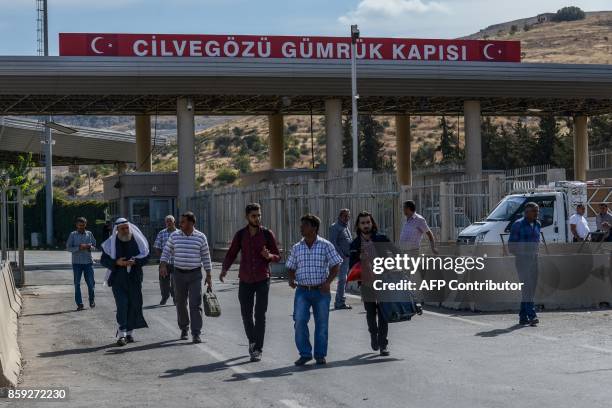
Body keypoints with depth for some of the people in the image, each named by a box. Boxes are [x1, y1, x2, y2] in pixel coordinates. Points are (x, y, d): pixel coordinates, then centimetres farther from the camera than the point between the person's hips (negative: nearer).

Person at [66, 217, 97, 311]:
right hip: (77, 262, -1)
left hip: (88, 262, 1)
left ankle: (92, 301, 22)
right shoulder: (73, 235, 3)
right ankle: (79, 304, 6)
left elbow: (94, 246, 11)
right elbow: (68, 247, -2)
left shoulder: (89, 234, 8)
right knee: (77, 284, 0)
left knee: (91, 282, 2)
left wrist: (89, 247, -12)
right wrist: (79, 248, -17)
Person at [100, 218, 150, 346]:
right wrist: (117, 262, -16)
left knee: (134, 304, 4)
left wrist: (135, 262, -15)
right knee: (122, 305, -11)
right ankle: (121, 333, -9)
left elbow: (145, 257, 5)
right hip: (118, 279, -2)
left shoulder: (137, 241, 4)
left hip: (134, 278, 2)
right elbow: (103, 260, 1)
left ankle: (129, 332, 18)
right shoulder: (111, 243, 1)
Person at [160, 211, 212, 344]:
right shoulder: (174, 236, 3)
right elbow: (166, 251, 7)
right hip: (179, 274, 2)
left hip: (195, 275, -2)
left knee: (195, 304, -8)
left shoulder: (200, 237, -1)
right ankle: (184, 329, 26)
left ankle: (196, 334, -9)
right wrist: (163, 265, -11)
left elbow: (206, 257, 3)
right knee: (180, 303, 8)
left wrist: (208, 276, 2)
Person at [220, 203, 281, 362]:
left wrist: (269, 256, -21)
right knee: (246, 314, 8)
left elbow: (277, 257, 2)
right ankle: (252, 340, 33)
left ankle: (258, 350, -1)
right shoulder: (240, 234, 1)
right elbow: (231, 255, 1)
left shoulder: (267, 234, -4)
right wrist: (224, 269, -18)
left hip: (262, 280, -2)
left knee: (260, 315, -7)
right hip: (245, 280, 2)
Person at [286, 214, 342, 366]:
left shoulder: (325, 245, -1)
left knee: (322, 323, 4)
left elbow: (335, 266, 0)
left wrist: (328, 282, -14)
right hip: (302, 291, 2)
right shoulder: (297, 248, 8)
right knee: (300, 321, -10)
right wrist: (291, 279, -5)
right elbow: (291, 268, 16)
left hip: (321, 291, -2)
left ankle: (320, 355, 16)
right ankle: (305, 353, 1)